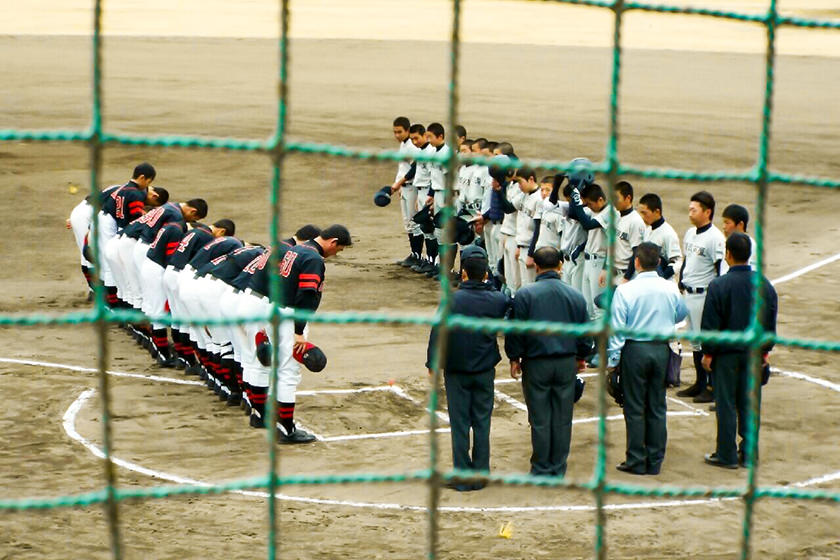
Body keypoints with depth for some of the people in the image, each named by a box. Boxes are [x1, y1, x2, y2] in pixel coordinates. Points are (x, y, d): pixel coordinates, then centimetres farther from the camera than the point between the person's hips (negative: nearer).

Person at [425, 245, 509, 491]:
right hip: (485, 370, 2)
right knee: (482, 421, 11)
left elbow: (437, 333, -10)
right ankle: (481, 474, 14)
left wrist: (432, 364, 1)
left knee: (460, 423, 4)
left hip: (456, 371, -2)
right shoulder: (497, 300, -7)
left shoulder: (452, 300, -15)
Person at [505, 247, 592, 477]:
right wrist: (581, 357, 24)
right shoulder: (575, 295, 1)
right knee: (563, 419, 10)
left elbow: (516, 331, -7)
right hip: (567, 363, 3)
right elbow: (585, 332, 9)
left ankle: (541, 469, 11)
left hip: (536, 363, -3)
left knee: (540, 420, 5)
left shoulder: (526, 294, -9)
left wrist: (514, 358, 6)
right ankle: (558, 469, 17)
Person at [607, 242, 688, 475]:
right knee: (657, 407, 11)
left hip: (635, 350, -3)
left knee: (635, 408, 5)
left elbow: (617, 327, -12)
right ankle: (655, 462, 15)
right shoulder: (670, 289, -2)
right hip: (662, 350, 3)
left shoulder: (625, 290, -13)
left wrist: (613, 359, -5)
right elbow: (681, 314, 16)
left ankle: (636, 462, 8)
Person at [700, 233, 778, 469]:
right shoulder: (765, 285, -1)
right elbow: (770, 323, 8)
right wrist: (765, 350, 18)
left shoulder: (719, 286, -15)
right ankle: (749, 454, 17)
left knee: (726, 405, 4)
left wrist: (708, 352, -2)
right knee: (750, 403, 11)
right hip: (754, 352, 4)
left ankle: (727, 455, 9)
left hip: (726, 353, -4)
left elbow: (710, 324, -12)